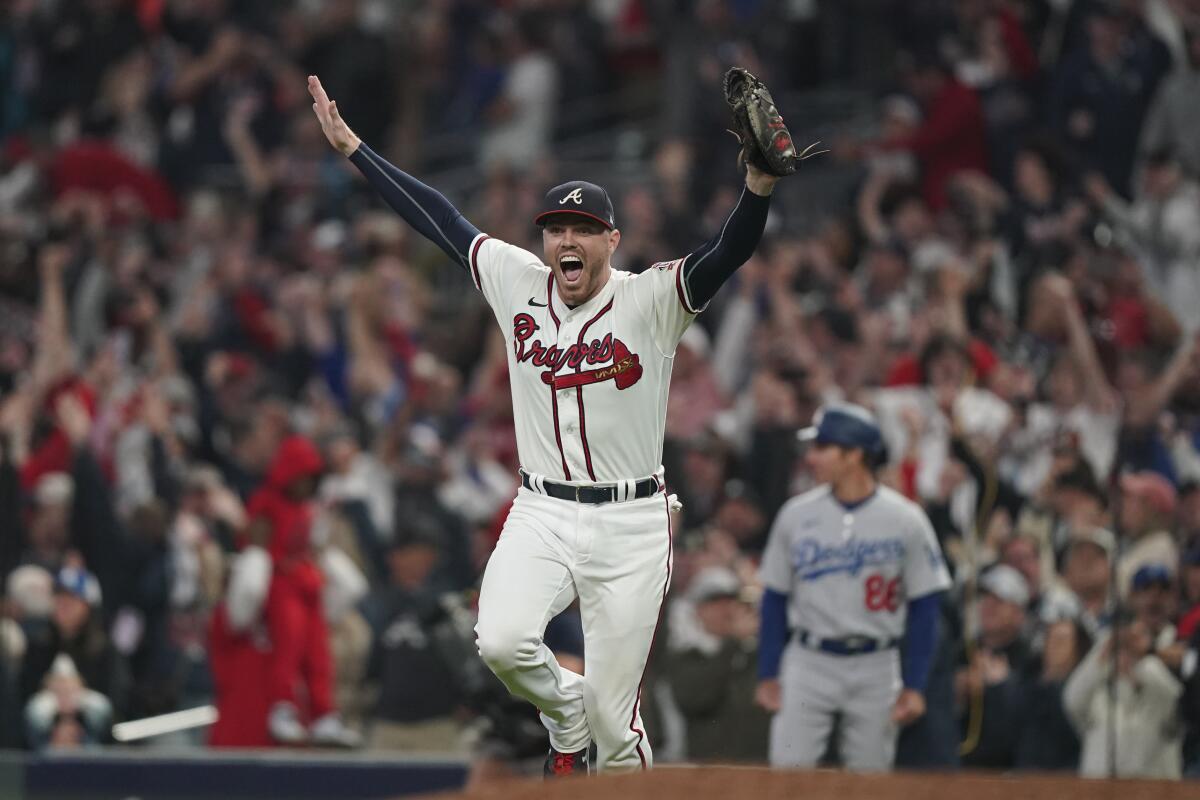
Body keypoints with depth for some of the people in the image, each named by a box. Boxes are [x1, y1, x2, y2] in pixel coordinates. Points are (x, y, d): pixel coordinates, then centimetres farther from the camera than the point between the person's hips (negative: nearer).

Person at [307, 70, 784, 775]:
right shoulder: (517, 283, 4)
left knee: (614, 724, -3)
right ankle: (567, 714, 10)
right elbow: (437, 217, 12)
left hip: (629, 526, -3)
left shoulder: (652, 300, -7)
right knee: (501, 642, -24)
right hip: (541, 515, 3)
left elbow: (729, 254, -22)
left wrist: (760, 185, -41)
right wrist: (352, 146, 15)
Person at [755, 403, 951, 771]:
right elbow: (774, 600, 8)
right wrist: (767, 675, 4)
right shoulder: (797, 515, 2)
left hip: (875, 667, -1)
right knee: (787, 770, -9)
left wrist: (914, 686, -6)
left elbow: (924, 608, -2)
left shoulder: (906, 521, -4)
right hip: (808, 662, 1)